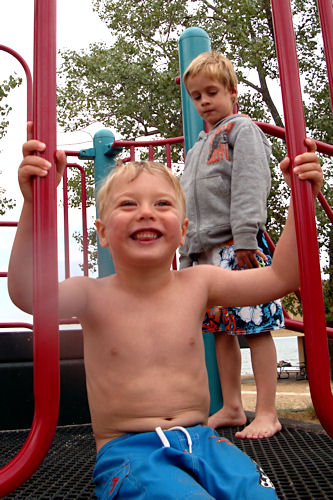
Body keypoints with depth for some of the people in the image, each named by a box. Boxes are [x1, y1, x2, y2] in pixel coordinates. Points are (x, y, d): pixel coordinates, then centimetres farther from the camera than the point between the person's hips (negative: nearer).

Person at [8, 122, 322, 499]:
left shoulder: (197, 284, 2)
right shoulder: (94, 296, -6)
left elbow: (280, 277, -2)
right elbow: (26, 293, -26)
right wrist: (34, 204, -37)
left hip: (200, 440, 3)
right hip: (127, 451, -3)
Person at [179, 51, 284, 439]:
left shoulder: (242, 130, 3)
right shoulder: (198, 146, 25)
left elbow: (249, 186, -11)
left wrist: (245, 237, -21)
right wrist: (187, 250, 17)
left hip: (238, 245, -8)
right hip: (204, 249, 8)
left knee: (255, 325, -6)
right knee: (220, 329, 9)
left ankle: (266, 413, 2)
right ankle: (231, 408, 19)